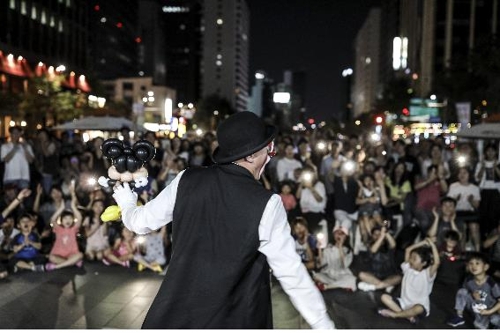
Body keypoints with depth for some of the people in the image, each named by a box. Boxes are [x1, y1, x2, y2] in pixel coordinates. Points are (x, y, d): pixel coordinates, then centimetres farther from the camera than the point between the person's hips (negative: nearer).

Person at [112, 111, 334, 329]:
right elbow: (291, 273, -14)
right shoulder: (266, 204, -18)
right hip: (232, 321, -3)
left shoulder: (186, 180, -8)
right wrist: (324, 325, -2)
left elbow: (141, 222, 6)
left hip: (175, 313, 3)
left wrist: (127, 203, 29)